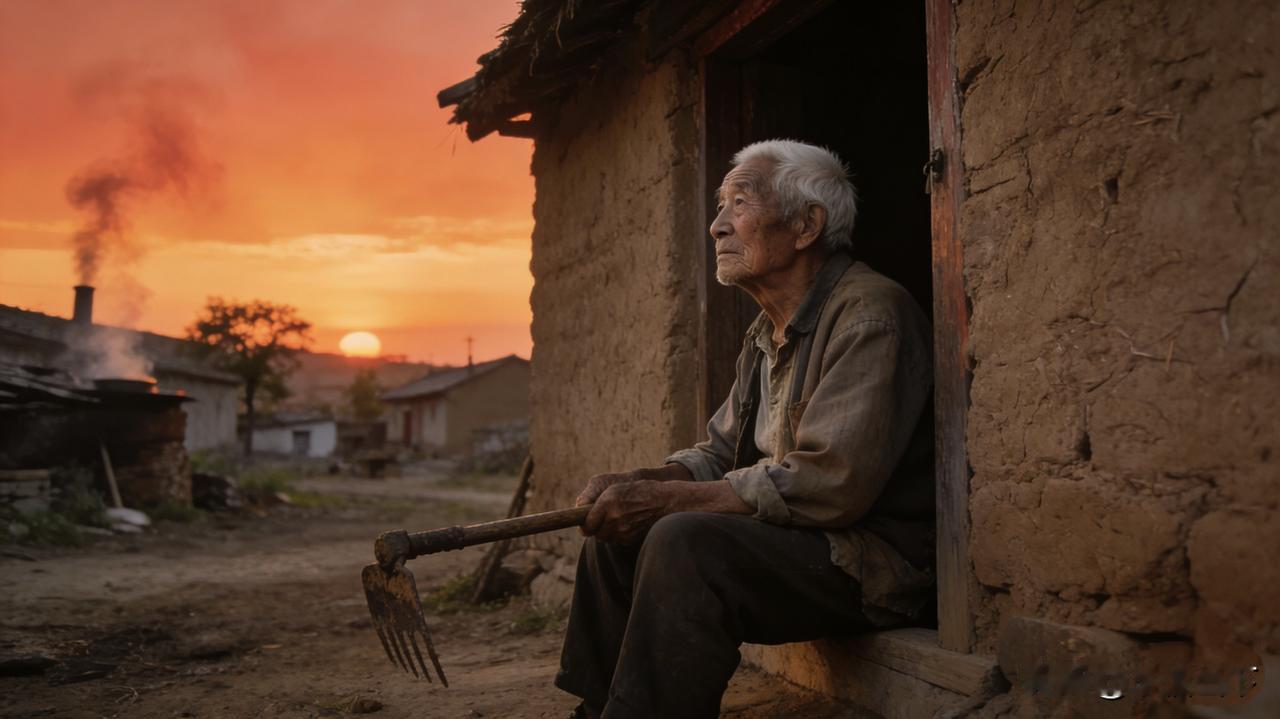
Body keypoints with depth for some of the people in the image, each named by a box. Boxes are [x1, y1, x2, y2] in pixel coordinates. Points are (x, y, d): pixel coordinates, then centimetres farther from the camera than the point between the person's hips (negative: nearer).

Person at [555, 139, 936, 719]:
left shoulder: (870, 315, -18)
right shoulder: (767, 335, 14)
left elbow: (831, 483, -27)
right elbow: (719, 454, 19)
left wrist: (666, 497, -22)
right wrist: (635, 484, -3)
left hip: (879, 558, -10)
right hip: (785, 539, 10)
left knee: (684, 541, -31)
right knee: (613, 535, 9)